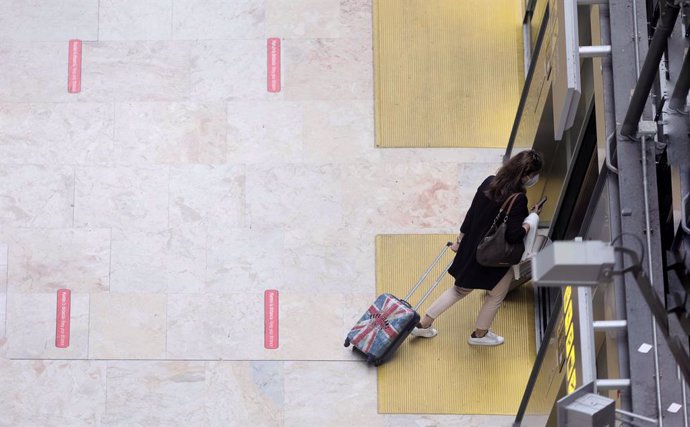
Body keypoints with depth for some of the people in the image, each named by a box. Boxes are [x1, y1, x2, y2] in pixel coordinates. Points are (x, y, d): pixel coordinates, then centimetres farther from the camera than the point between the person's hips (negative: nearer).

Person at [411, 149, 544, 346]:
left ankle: (423, 324, 27)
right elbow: (514, 236, -26)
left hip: (471, 249, 7)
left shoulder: (489, 182, -4)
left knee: (460, 289, 24)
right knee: (497, 295, 22)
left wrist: (460, 239, 15)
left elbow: (471, 214, 4)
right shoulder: (518, 199, -26)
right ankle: (480, 334, 39)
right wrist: (531, 219, -11)